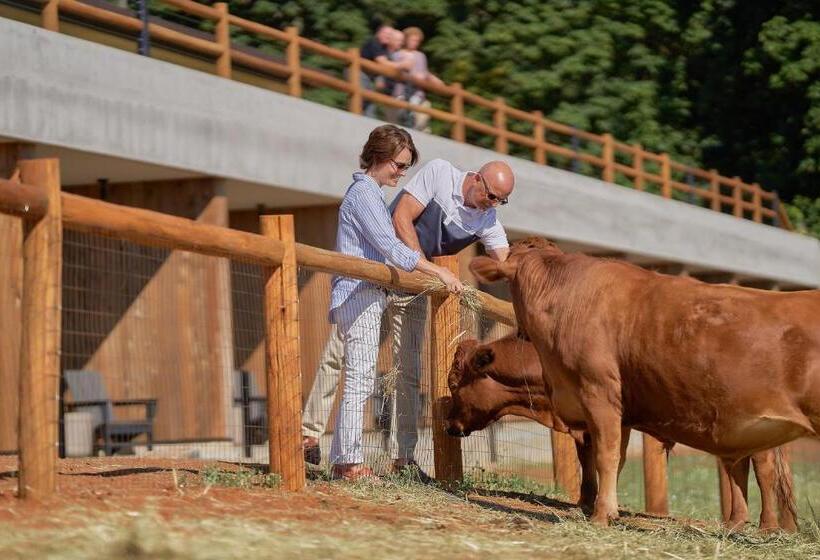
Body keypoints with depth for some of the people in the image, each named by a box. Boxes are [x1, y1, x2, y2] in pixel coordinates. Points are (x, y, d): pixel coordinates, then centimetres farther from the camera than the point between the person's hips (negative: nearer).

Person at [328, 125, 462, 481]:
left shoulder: (372, 194, 21)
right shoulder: (363, 192, -10)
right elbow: (391, 247, -16)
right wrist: (439, 272, -14)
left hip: (367, 297, 10)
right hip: (358, 294, -10)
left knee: (357, 382, 9)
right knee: (359, 381, -12)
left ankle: (340, 461, 10)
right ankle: (351, 462, -13)